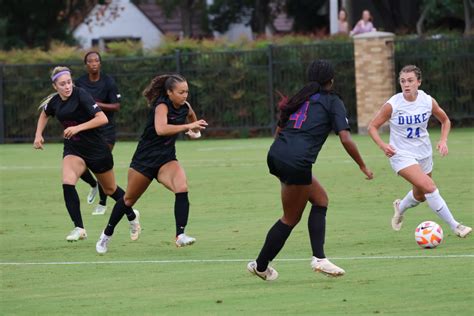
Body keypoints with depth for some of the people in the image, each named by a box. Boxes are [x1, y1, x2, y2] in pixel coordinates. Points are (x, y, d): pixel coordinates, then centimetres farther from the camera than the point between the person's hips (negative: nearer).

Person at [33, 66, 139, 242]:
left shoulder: (80, 95, -21)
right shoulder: (54, 102, -4)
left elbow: (102, 118, -28)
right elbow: (44, 115, 21)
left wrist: (78, 128, -34)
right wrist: (38, 135, 9)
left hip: (96, 148, -4)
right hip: (73, 149, 4)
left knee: (110, 189, 14)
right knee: (67, 183, -23)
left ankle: (132, 217, 42)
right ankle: (79, 228, -16)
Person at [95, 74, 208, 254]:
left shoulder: (185, 108, -2)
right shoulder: (162, 106, -22)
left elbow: (191, 117, 26)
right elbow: (161, 129, -42)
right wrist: (187, 126, -41)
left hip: (166, 159, 4)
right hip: (145, 158, -4)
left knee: (182, 189, -25)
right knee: (129, 200, 12)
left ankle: (180, 235, -26)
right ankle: (107, 235, 33)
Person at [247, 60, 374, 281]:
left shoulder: (300, 98, 22)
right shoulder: (332, 102, 4)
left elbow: (279, 131, 23)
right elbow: (346, 140, -4)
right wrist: (362, 166, 5)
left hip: (275, 155, 7)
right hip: (297, 163, -7)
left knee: (320, 199, 19)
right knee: (291, 219, 10)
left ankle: (319, 257, 11)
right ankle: (260, 265, 17)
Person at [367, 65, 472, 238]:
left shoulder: (428, 101, -9)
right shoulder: (392, 105, -18)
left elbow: (445, 120, 8)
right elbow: (372, 126, -8)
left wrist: (443, 140, -8)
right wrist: (382, 145, -24)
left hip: (424, 153, 5)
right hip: (402, 155, -5)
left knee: (420, 195, 19)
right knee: (429, 187, -23)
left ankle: (400, 208, 54)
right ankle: (454, 226, -16)